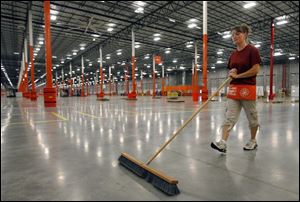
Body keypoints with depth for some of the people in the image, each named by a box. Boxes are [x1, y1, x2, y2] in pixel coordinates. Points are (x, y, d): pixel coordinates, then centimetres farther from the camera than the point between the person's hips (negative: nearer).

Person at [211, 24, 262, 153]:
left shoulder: (252, 50, -5)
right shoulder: (233, 54, 14)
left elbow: (256, 70, -13)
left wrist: (237, 75, -14)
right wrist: (231, 72, -3)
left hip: (248, 88, -6)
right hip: (233, 88, 6)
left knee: (252, 116, 9)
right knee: (229, 117, -4)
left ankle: (253, 141, 28)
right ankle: (222, 143, -8)